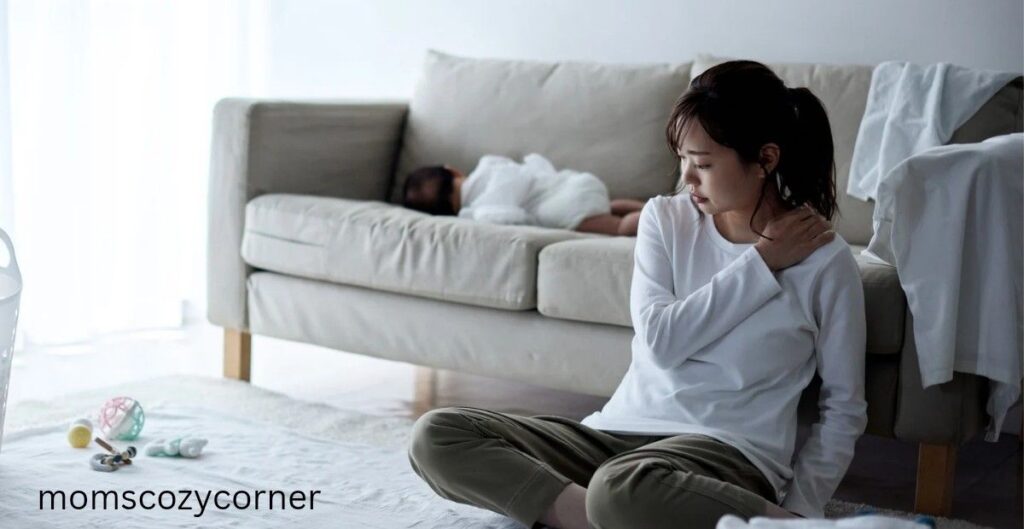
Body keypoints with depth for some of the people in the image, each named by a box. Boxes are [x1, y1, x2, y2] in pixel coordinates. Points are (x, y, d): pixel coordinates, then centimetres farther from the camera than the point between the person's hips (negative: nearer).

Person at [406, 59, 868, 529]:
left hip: (727, 450, -5)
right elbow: (660, 339, -7)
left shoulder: (825, 260, -2)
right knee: (436, 436, -11)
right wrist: (760, 264, -7)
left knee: (622, 491, -42)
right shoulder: (665, 218, 7)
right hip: (620, 431, 6)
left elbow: (844, 408, 3)